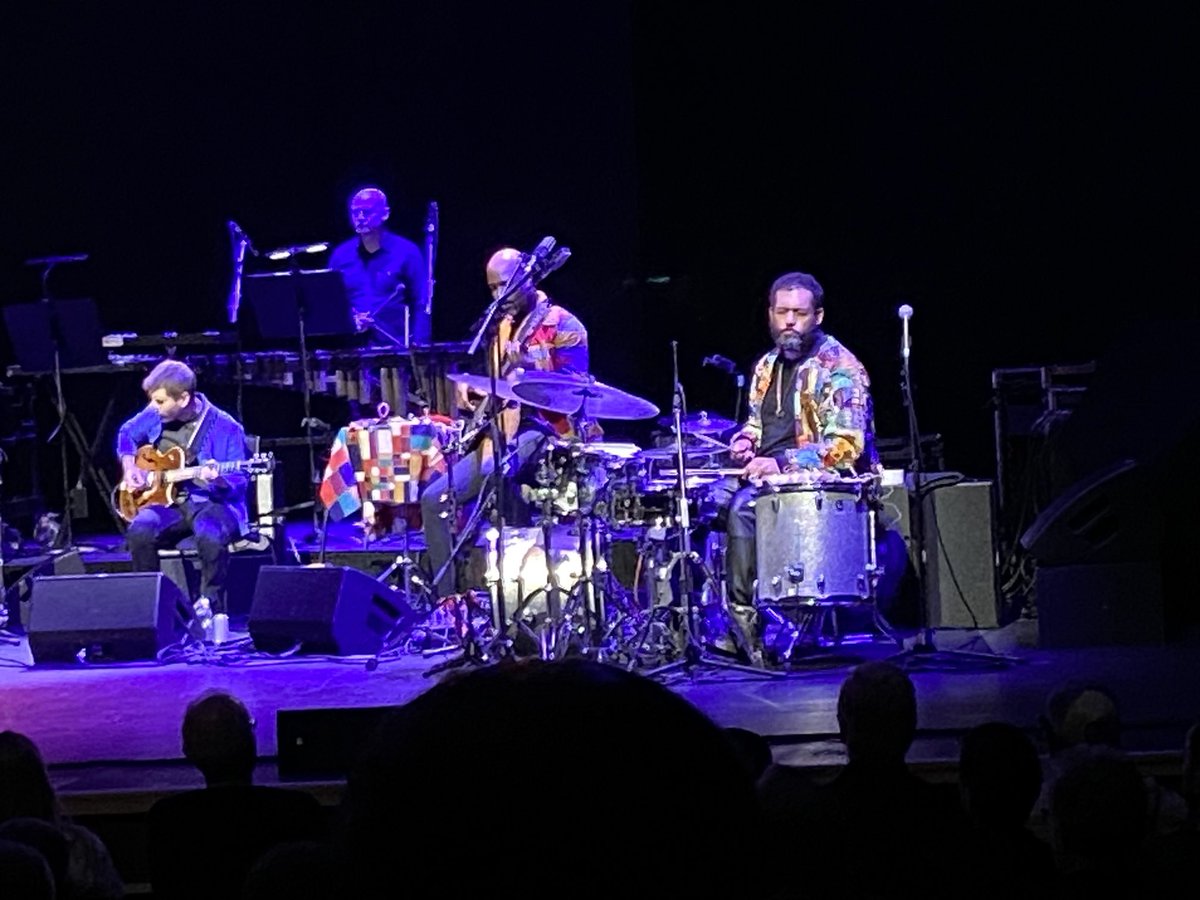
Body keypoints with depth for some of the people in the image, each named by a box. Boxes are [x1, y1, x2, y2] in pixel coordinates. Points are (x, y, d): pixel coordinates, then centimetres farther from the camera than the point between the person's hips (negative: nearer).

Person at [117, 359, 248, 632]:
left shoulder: (225, 428, -13)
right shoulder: (155, 415, 2)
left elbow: (238, 484, -11)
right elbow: (127, 434, 24)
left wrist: (219, 480, -33)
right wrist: (129, 467, 7)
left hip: (212, 503, -4)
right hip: (168, 501, 4)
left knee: (211, 536, -38)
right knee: (140, 532, -29)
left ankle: (210, 606, -17)